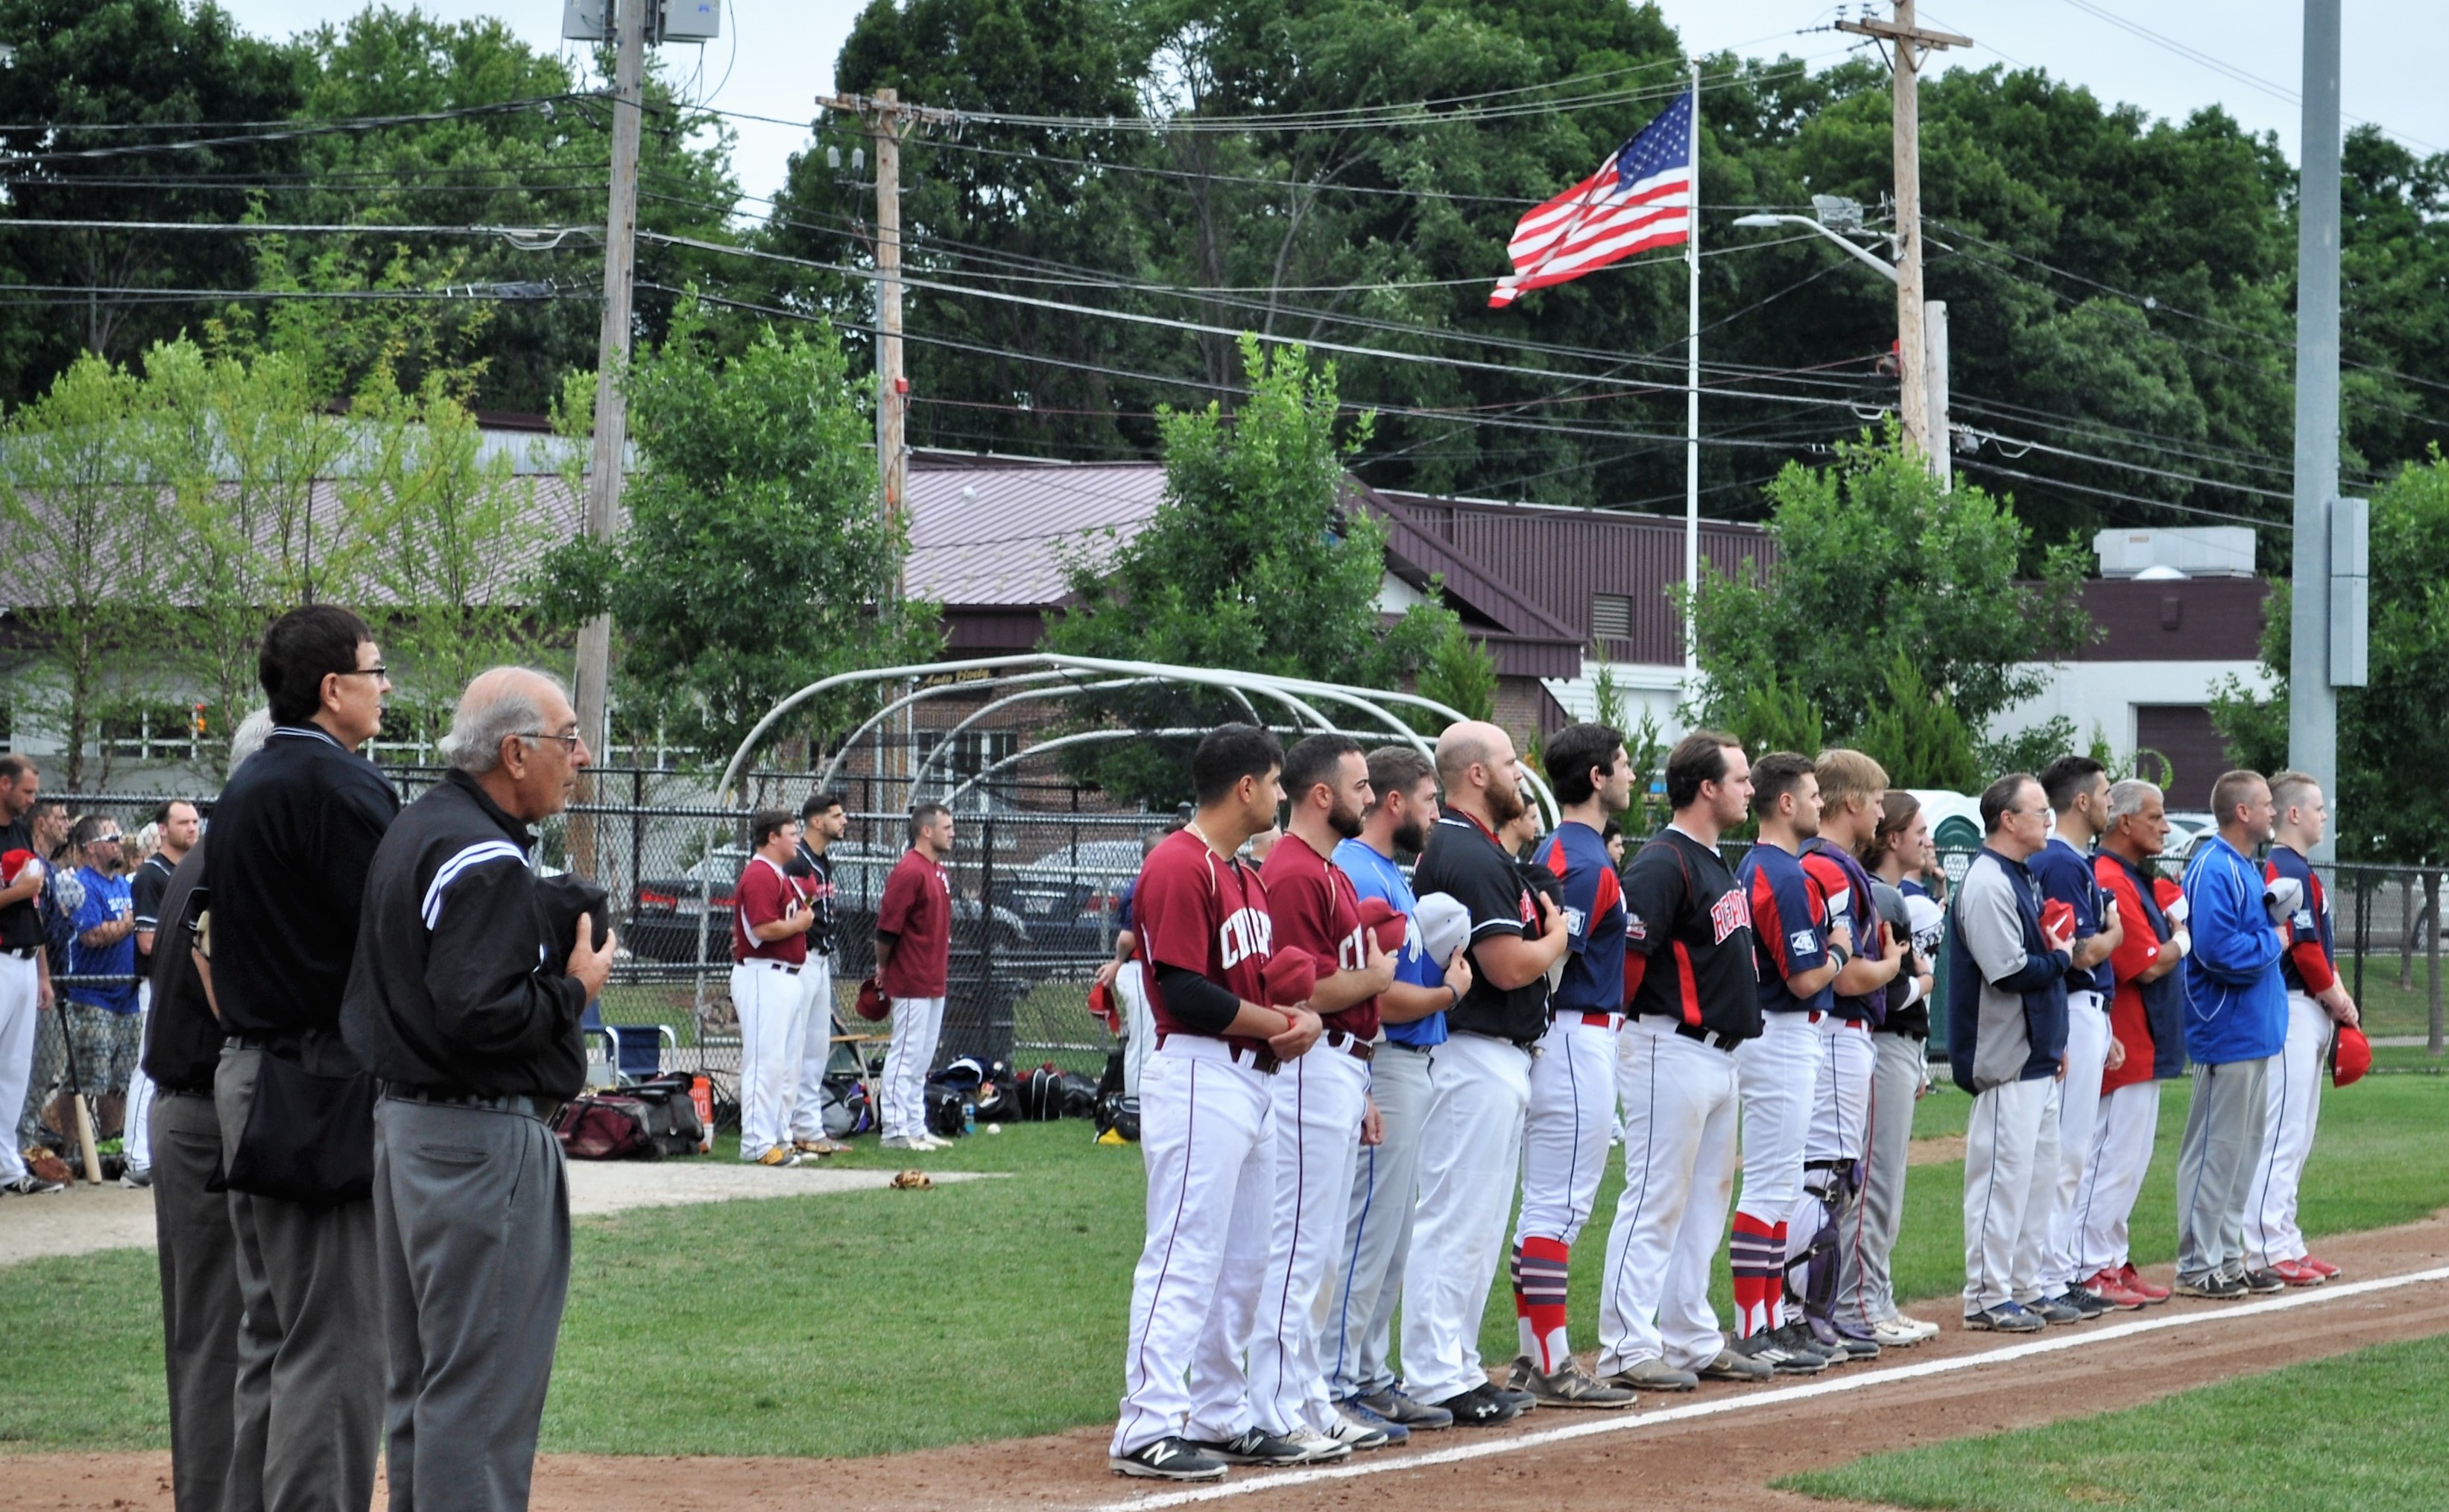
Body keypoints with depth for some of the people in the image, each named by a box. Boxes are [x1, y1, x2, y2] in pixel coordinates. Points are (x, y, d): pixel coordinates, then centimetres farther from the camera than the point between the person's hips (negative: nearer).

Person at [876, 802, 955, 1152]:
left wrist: (940, 970, 17)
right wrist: (883, 968, -6)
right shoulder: (909, 871, -17)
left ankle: (916, 1128, 20)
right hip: (911, 982, -10)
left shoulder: (938, 870, 14)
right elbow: (887, 926, -17)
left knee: (922, 1059, 14)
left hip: (934, 983, 10)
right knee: (905, 1056, -6)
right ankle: (896, 1132, -3)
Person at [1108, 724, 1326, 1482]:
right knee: (1184, 1256, -10)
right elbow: (1185, 992, -21)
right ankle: (1148, 1428, -9)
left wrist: (1303, 1016, -1)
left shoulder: (1245, 875, 17)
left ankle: (1217, 1418, 22)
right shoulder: (1179, 867, -14)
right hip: (1199, 1078, -10)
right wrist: (1277, 1024, -12)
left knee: (1242, 1263, 14)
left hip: (1254, 1080, 10)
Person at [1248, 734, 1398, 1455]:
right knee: (1298, 1245, -8)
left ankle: (1309, 1402, 20)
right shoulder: (1293, 874, -15)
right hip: (1312, 1070, -11)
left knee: (1317, 1249, 14)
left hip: (1341, 1069, 11)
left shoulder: (1331, 874, 18)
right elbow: (1307, 992, -22)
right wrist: (1378, 976, -6)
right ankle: (1276, 1415, -5)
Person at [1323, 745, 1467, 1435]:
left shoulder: (1391, 874, 16)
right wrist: (1451, 992, -7)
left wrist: (1446, 967, 4)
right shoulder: (1359, 876, -17)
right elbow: (1380, 998, -21)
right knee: (1367, 1233, -8)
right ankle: (1336, 1386, -5)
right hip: (1385, 1071, -11)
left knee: (1391, 1241, 15)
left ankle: (1368, 1376, 22)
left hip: (1411, 1068, 11)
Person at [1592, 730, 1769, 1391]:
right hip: (1672, 1051, -10)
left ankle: (1692, 1339, 20)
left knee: (1707, 1199, 13)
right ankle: (1628, 1348, -5)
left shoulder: (1718, 864, 16)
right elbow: (1625, 953, -20)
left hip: (1719, 1055, 10)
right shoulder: (1663, 864, -16)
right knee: (1656, 1200, -7)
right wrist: (1623, 1028, -12)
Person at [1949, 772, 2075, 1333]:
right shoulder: (1988, 883, -16)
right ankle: (1988, 1297, -4)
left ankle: (2023, 1288, 20)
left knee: (2038, 1175, 13)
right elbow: (2009, 972, -23)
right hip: (2007, 1061, -10)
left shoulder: (2021, 878, 16)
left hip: (2036, 1056, 10)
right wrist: (2060, 957, -6)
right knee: (2003, 1174, -8)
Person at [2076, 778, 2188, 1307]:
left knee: (2129, 1161, 15)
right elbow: (2149, 965, -20)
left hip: (2146, 1045, 11)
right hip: (2125, 1046, -11)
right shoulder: (2111, 883, -18)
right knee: (2113, 1159, -7)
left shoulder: (2141, 881, 16)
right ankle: (2090, 1269, -3)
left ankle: (2112, 1262, 21)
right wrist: (2181, 944, -3)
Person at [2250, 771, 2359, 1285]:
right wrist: (2336, 999, -6)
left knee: (2296, 1140, 13)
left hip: (2309, 1014, 11)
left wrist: (2336, 993, 5)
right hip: (2294, 1009, -11)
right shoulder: (2291, 871, -14)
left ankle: (2285, 1243, 17)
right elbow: (2305, 950, -19)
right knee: (2283, 1135, -10)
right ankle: (2270, 1248, -10)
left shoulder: (2288, 868, 17)